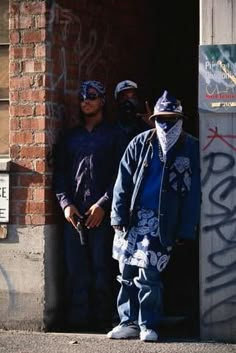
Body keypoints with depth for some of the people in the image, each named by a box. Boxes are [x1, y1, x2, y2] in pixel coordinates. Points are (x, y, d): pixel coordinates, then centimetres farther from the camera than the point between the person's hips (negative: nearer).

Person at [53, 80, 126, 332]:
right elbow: (59, 174, 14)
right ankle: (78, 318, 2)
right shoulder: (71, 138, 20)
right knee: (76, 268, 0)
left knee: (101, 266, -6)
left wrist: (103, 204, -11)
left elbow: (119, 174, -1)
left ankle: (101, 318, -1)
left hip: (101, 213, -3)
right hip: (73, 213, 4)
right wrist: (65, 203, -2)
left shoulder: (113, 135, 8)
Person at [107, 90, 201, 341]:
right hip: (133, 219, 3)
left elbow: (193, 193, 0)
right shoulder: (141, 143, 6)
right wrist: (118, 216, -2)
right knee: (127, 274, 7)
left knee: (148, 276, -7)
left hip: (162, 223, -3)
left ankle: (148, 325, 6)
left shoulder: (190, 148, 1)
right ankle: (129, 322, 18)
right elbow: (123, 182, 5)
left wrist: (185, 229, -5)